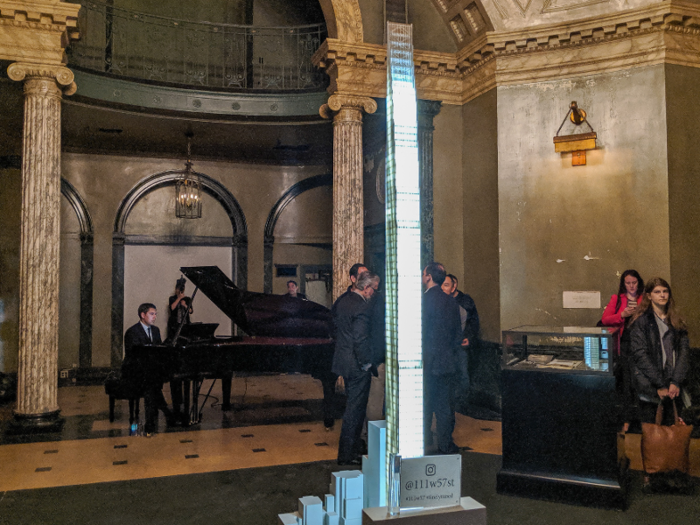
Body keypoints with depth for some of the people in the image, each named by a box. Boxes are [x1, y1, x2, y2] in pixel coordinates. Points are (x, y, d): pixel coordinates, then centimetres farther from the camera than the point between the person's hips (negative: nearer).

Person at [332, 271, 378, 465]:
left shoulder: (341, 301, 7)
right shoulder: (362, 307, -22)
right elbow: (360, 340, -26)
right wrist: (366, 363, -14)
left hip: (343, 360, 9)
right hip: (357, 365, -9)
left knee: (354, 405, 22)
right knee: (355, 408, 2)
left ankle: (354, 446, 35)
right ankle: (347, 455, 10)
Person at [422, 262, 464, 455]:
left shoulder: (425, 300, -13)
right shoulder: (451, 302, 7)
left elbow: (420, 332, -14)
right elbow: (458, 332, 11)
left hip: (428, 362, -6)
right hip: (448, 362, 6)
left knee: (424, 405, 5)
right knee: (445, 406, 11)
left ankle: (424, 444, 12)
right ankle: (445, 444, 17)